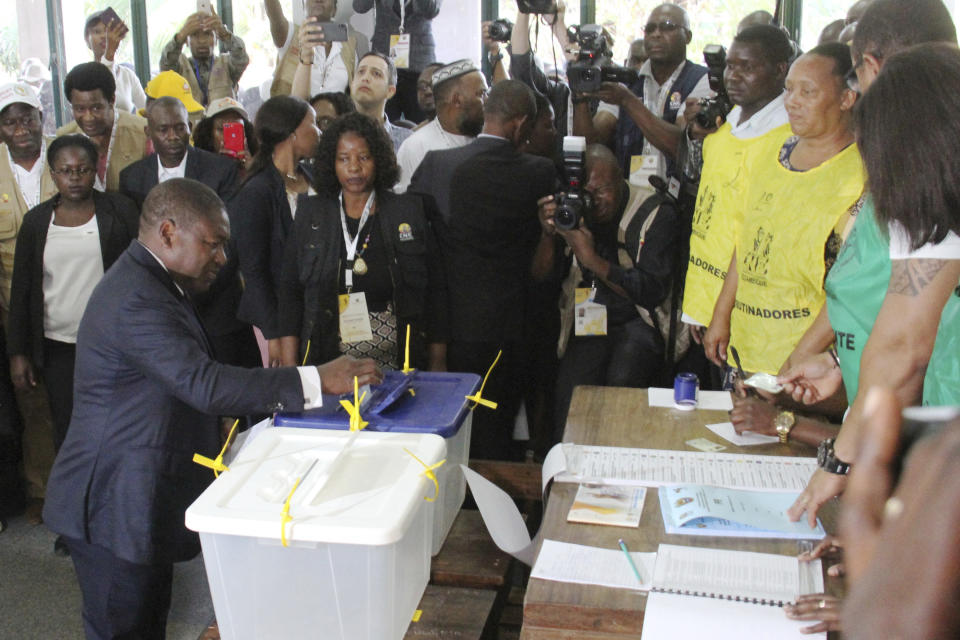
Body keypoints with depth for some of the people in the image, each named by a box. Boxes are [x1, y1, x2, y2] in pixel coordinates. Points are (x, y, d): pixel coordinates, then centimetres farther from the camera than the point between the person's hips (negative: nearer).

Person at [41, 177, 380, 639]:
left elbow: (191, 384, 13)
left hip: (143, 496, 10)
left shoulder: (147, 284, 10)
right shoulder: (137, 300, -25)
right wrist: (316, 380, -32)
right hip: (117, 506, -10)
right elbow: (205, 385, -33)